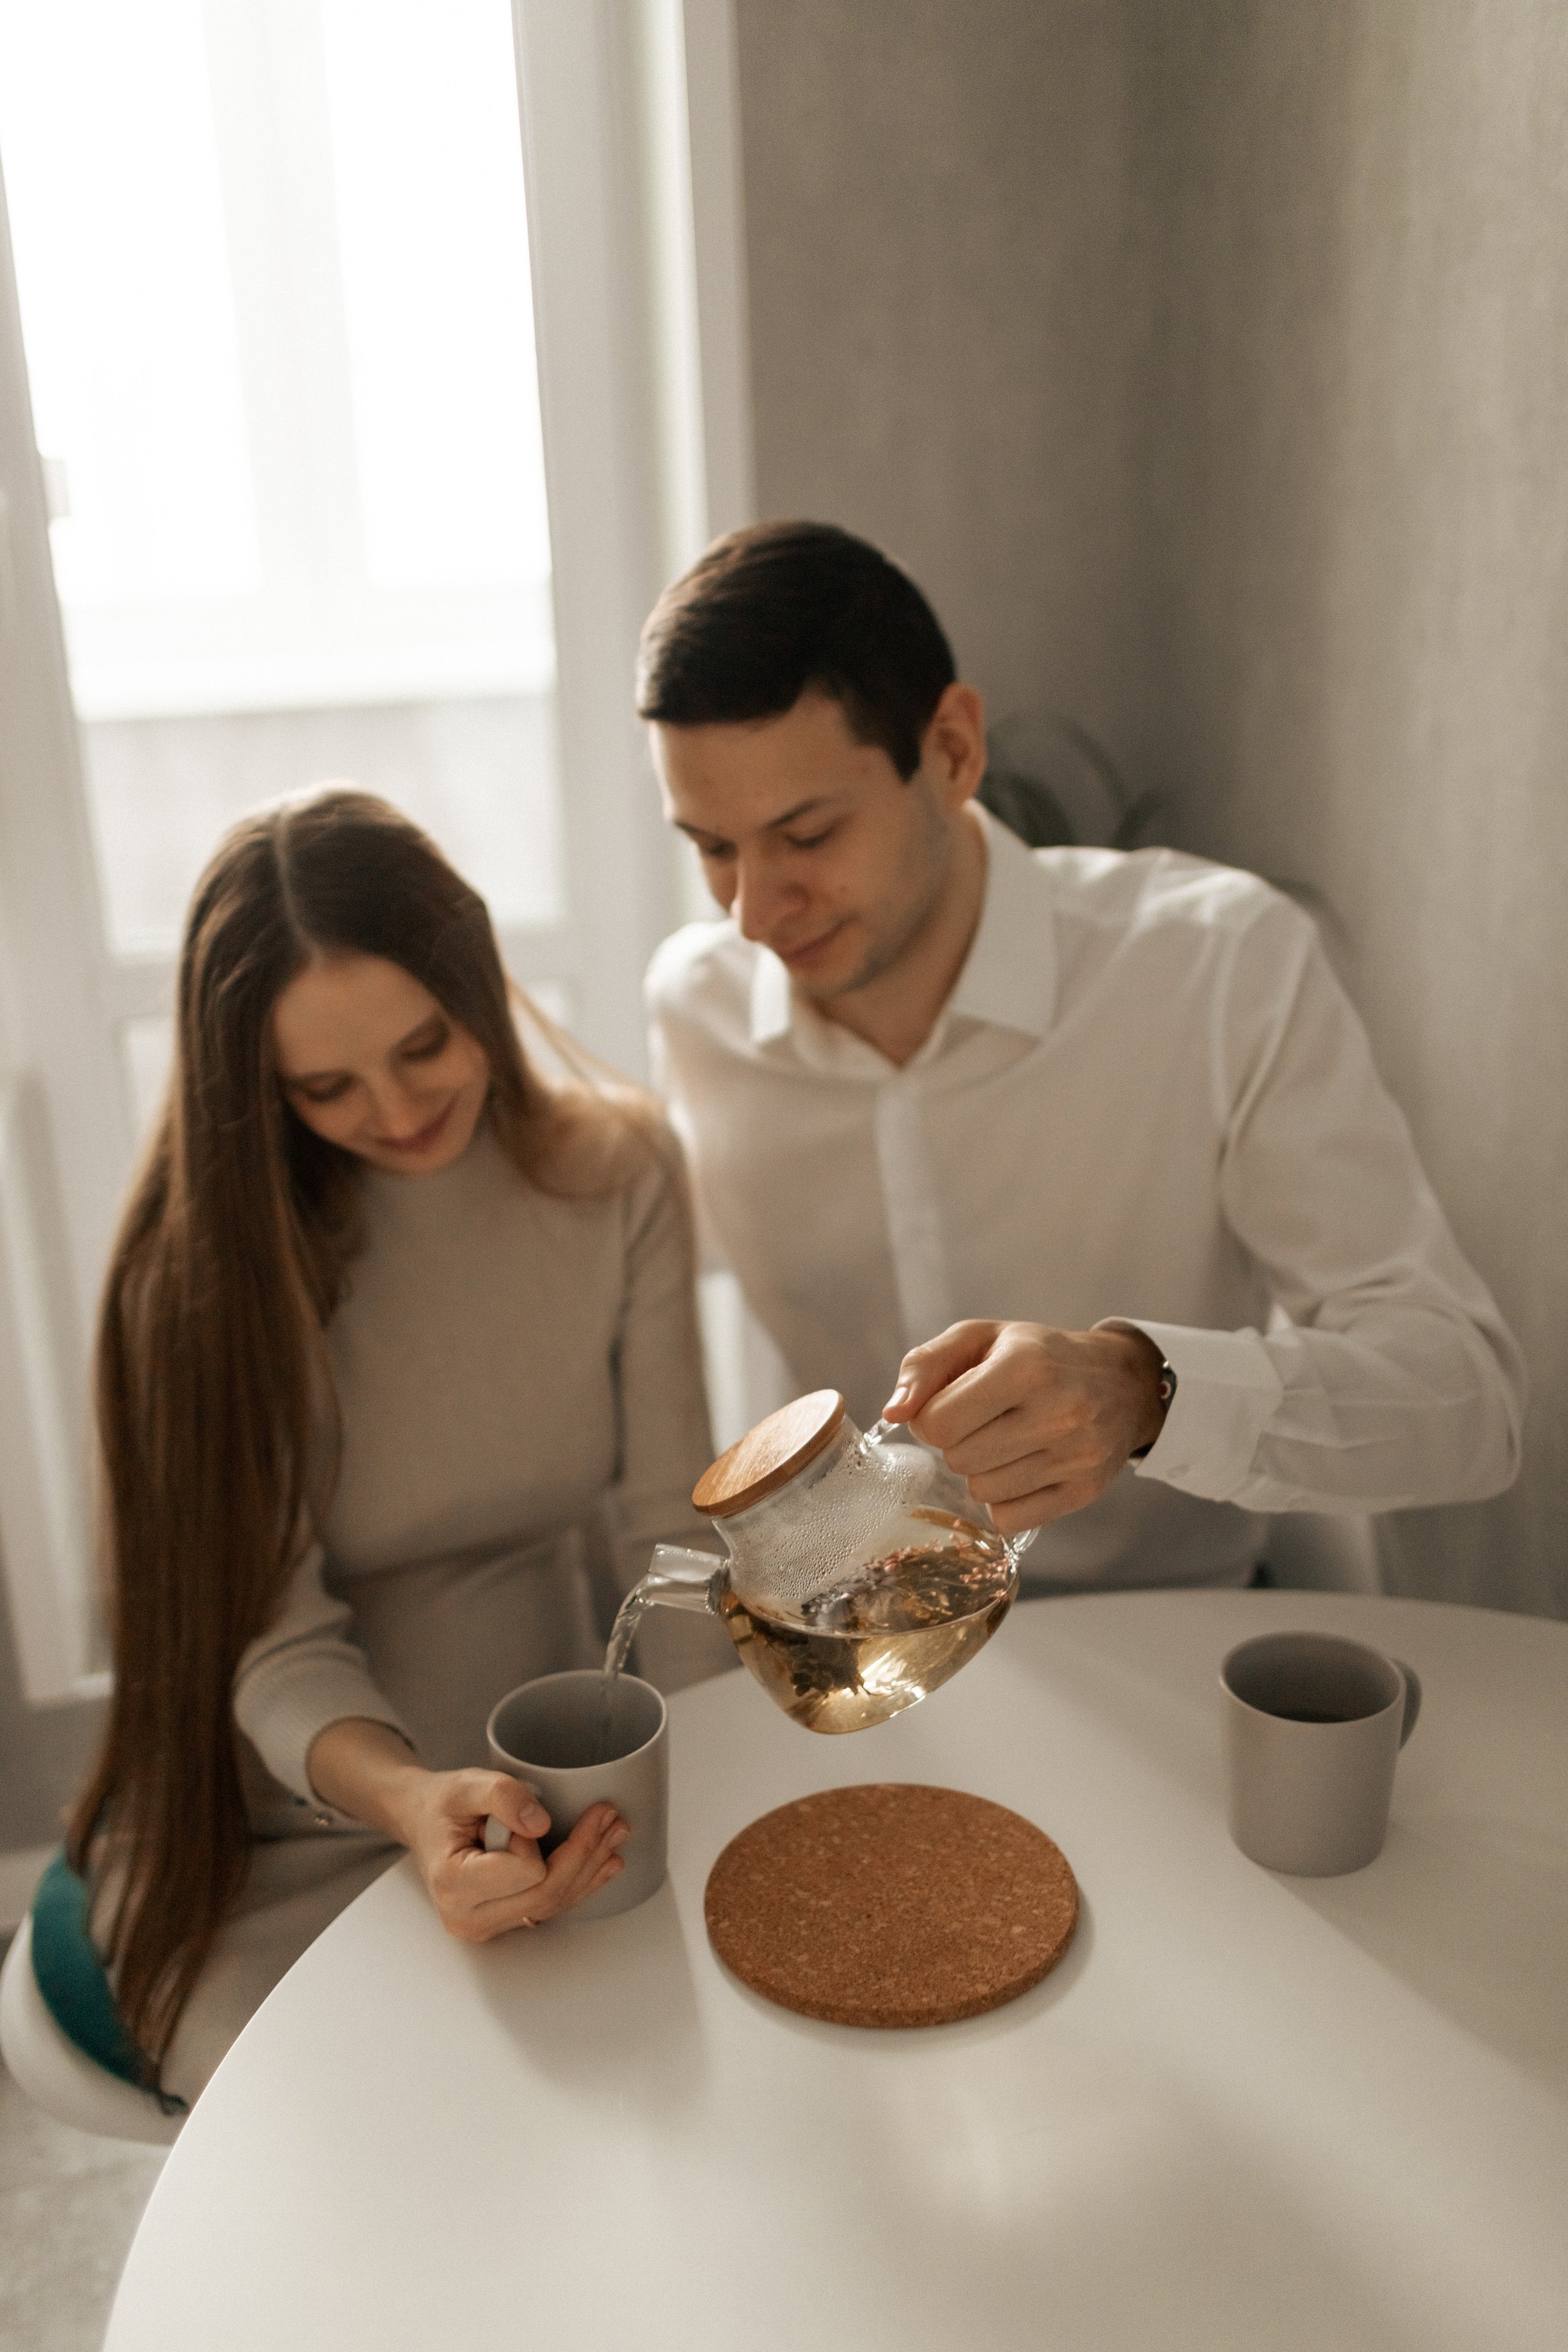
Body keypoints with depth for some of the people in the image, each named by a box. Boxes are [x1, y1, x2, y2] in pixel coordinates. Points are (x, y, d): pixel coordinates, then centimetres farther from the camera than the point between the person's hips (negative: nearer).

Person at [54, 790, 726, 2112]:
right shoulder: (208, 1259, -14)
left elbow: (671, 1531, -5)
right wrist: (411, 1801, -36)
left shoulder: (617, 1169, -6)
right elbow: (273, 1641, -15)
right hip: (284, 1843, -2)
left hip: (549, 1791, 3)